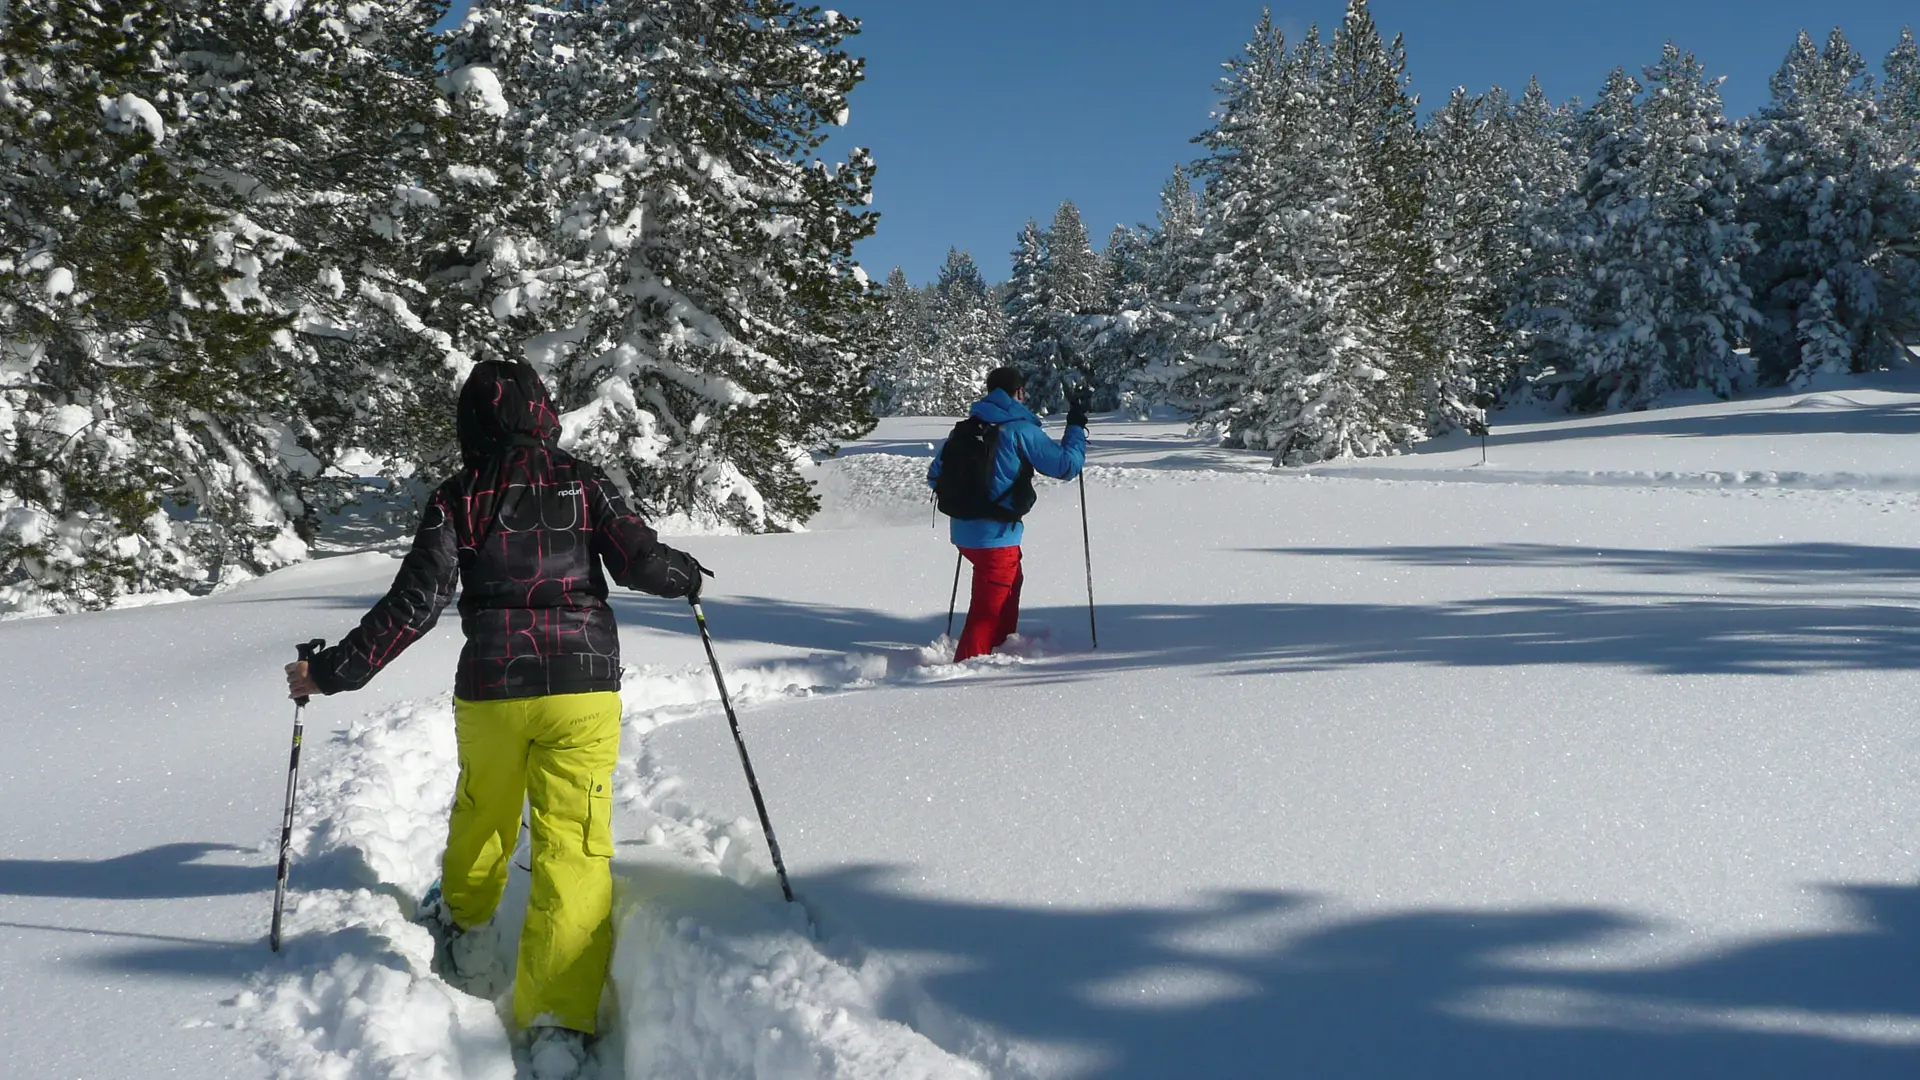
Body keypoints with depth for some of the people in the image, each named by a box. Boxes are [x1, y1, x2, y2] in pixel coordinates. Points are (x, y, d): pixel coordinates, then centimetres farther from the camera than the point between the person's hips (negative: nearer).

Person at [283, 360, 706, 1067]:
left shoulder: (457, 498, 0)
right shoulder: (581, 482, 0)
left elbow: (415, 603, -6)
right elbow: (640, 564, -7)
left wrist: (331, 672, 1)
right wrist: (686, 574, 16)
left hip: (491, 685, 2)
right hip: (583, 687, -2)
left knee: (483, 807, 29)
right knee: (574, 847, -1)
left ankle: (462, 910, 55)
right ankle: (559, 1016, -8)